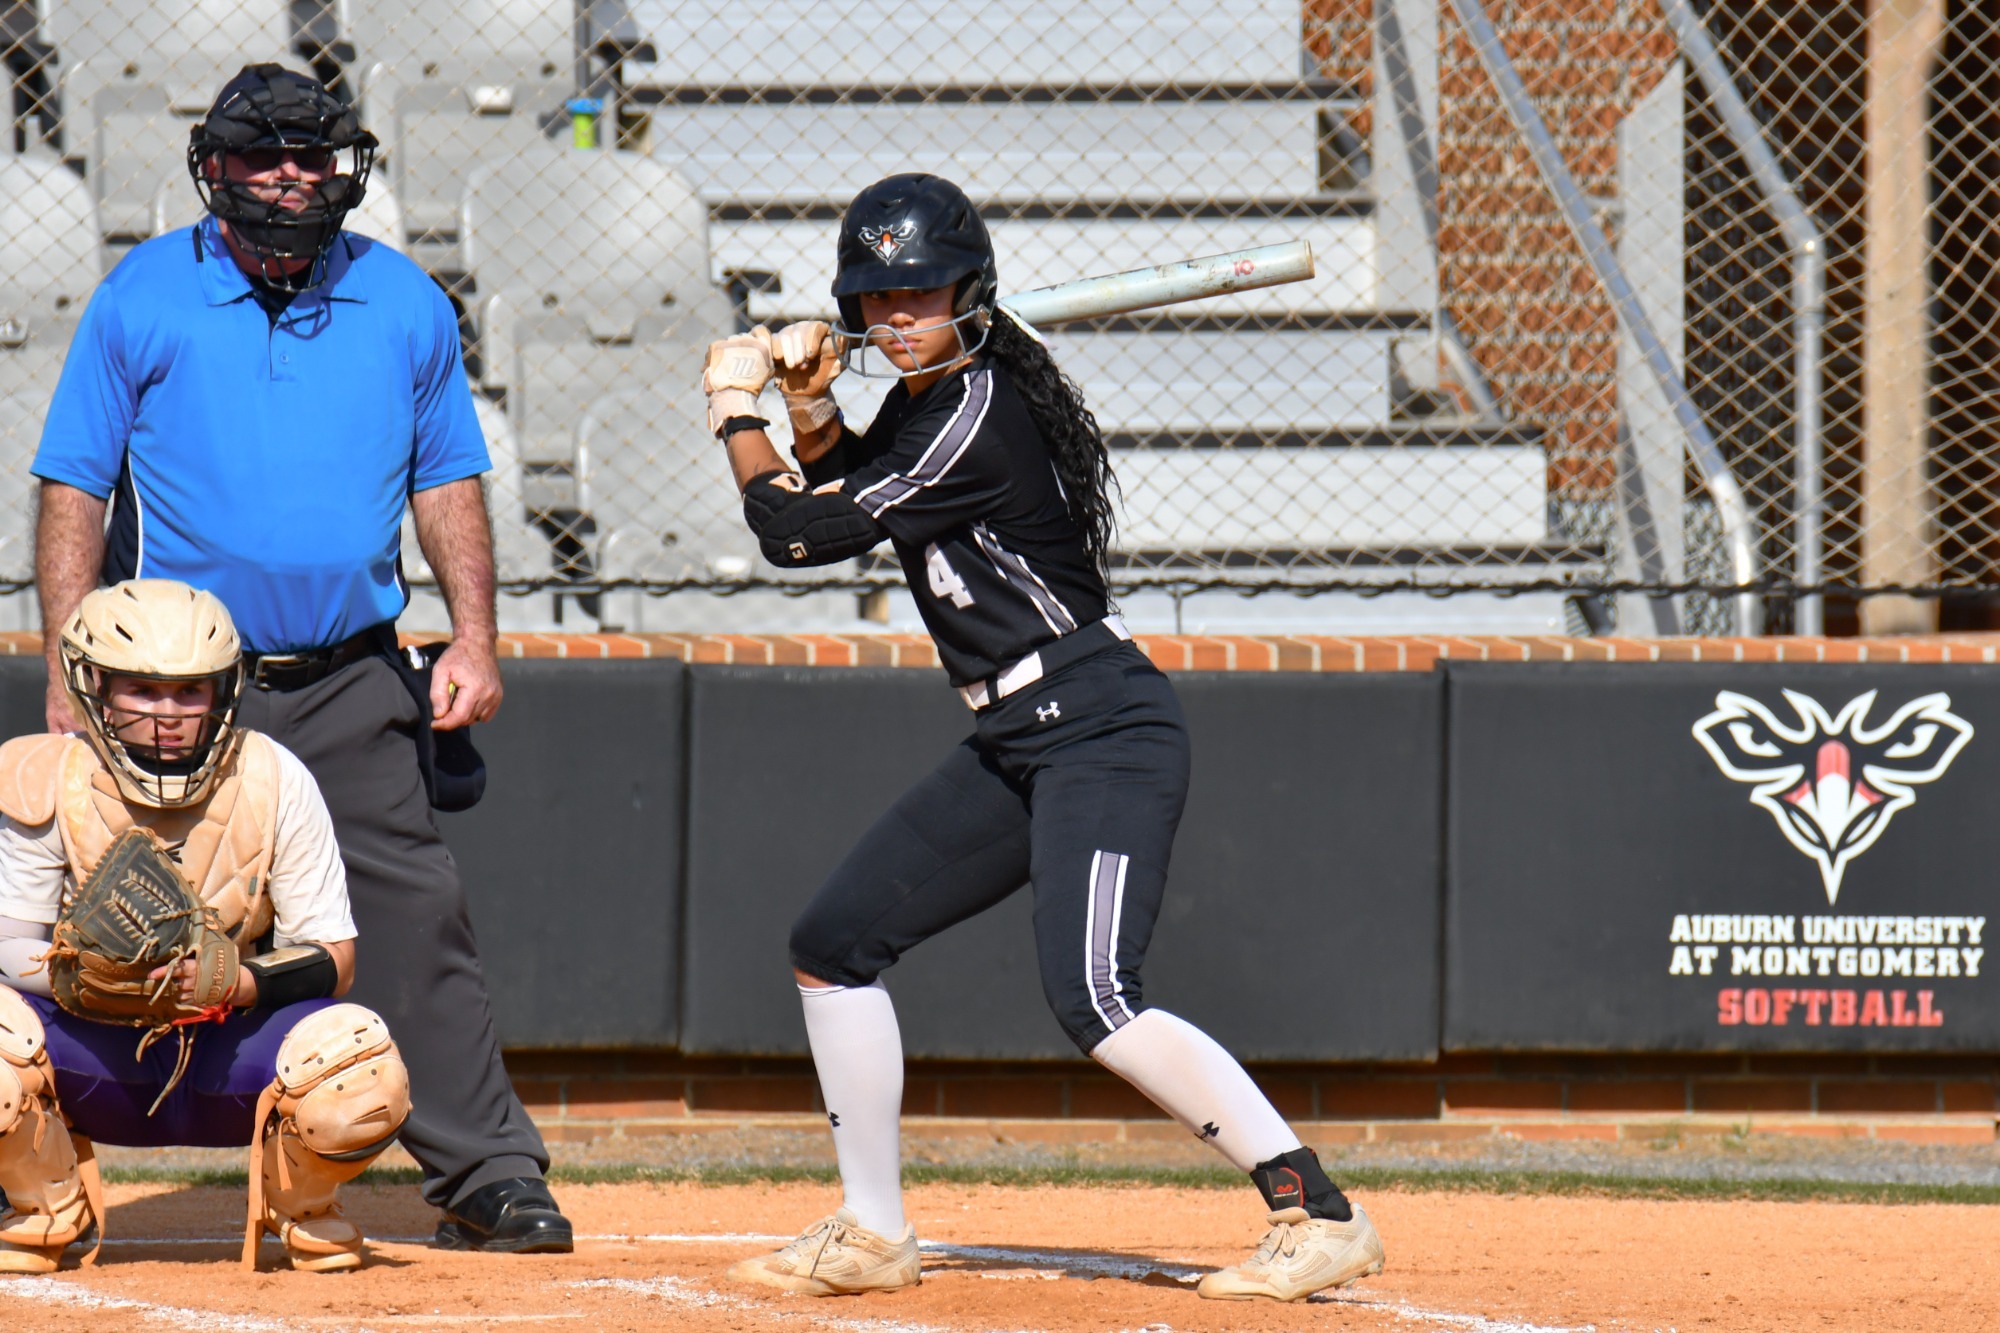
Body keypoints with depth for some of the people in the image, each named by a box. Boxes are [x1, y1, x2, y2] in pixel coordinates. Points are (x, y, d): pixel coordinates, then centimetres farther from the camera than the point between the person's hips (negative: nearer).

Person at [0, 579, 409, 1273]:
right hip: (94, 1053, 0)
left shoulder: (273, 781, -11)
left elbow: (333, 958, -10)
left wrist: (240, 981, -32)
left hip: (234, 1046, 0)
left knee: (357, 1061, -33)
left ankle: (302, 1208, 6)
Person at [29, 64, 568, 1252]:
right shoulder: (143, 299, -1)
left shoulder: (403, 302, 7)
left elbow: (448, 479, 14)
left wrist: (475, 639, 2)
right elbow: (73, 491, 0)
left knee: (418, 918, -4)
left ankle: (489, 1178, 2)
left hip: (350, 684, 2)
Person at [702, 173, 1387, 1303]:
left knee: (1093, 997, -25)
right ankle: (873, 1237, 19)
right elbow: (852, 494, 29)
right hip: (1017, 746, 10)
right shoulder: (924, 395, 10)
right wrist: (811, 407, 9)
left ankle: (1320, 1217, -24)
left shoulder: (980, 415, -18)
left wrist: (737, 404, 0)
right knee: (836, 942, 11)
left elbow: (804, 534, -15)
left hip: (1106, 734, -10)